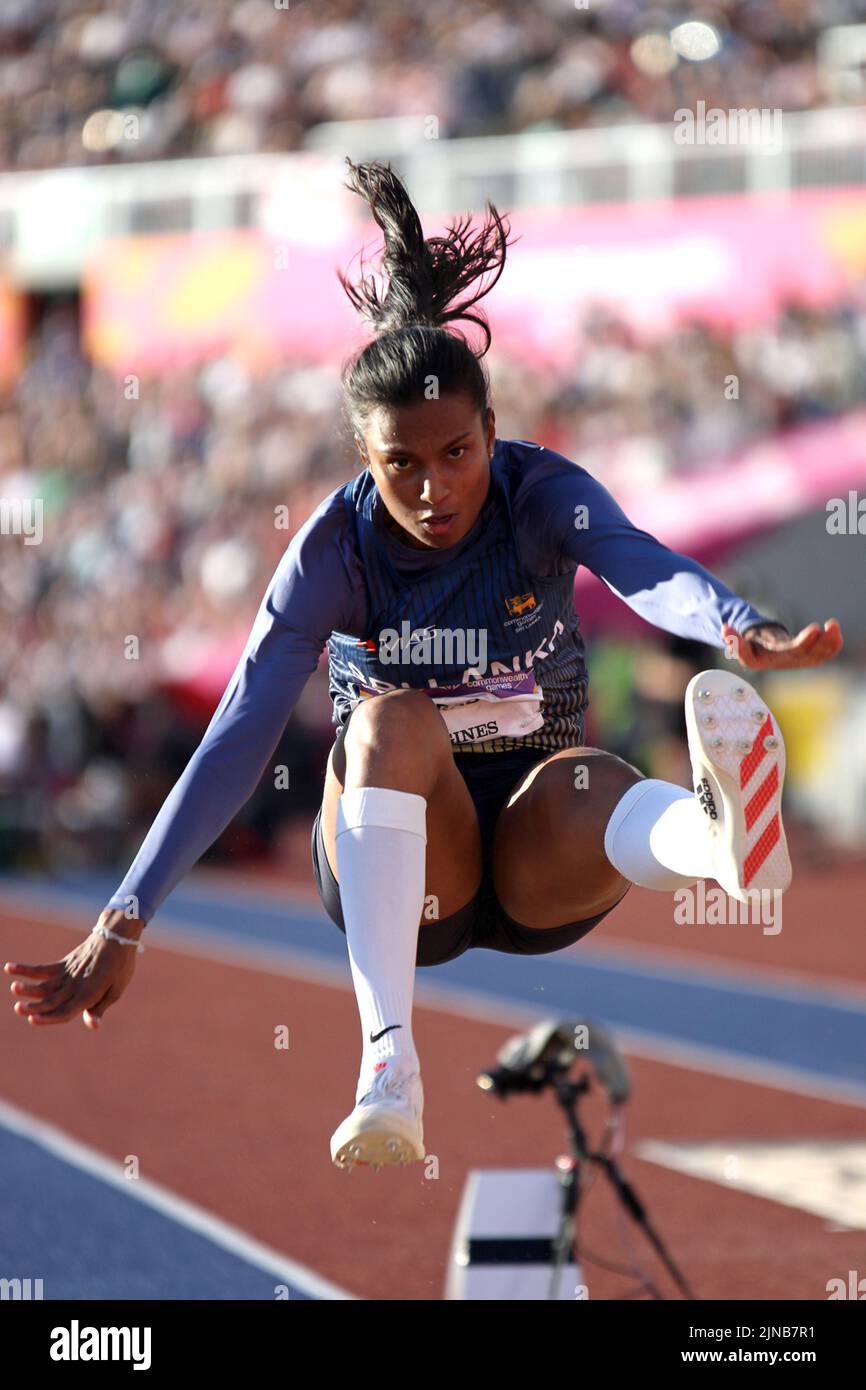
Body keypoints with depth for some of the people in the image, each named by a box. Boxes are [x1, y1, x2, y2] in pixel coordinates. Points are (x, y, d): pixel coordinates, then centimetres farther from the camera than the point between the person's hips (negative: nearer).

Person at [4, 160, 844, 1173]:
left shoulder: (542, 494, -12)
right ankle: (386, 1061, -50)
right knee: (393, 720, -33)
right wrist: (123, 924, -26)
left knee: (587, 788, -35)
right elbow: (235, 742, -18)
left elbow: (642, 567, -35)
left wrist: (740, 630, -59)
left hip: (532, 869, 0)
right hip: (391, 870, 0)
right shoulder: (337, 546, -13)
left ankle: (723, 829, -74)